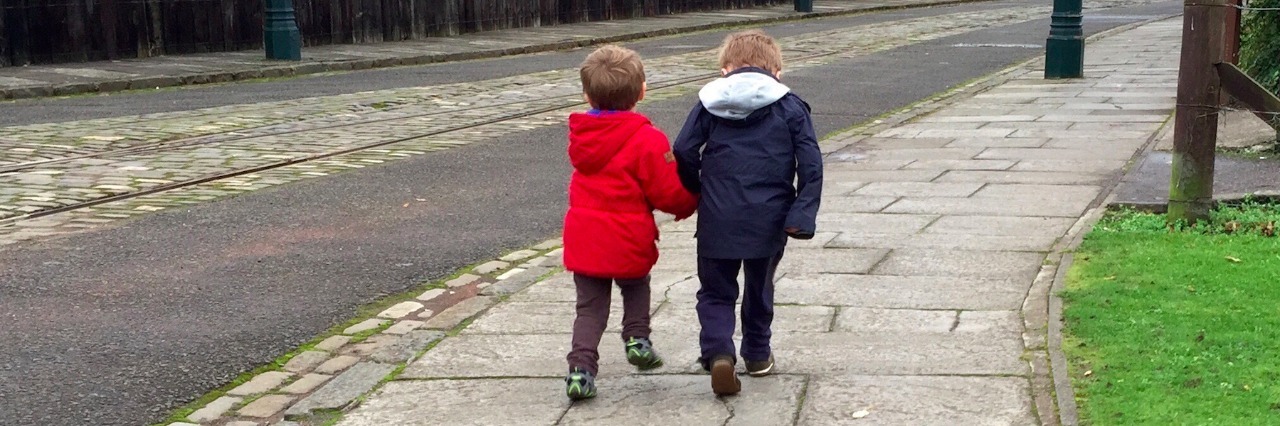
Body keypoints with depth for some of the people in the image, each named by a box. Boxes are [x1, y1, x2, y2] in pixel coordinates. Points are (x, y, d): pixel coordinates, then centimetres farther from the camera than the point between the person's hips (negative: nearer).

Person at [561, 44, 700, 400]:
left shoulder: (580, 135, 4)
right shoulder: (647, 139, -14)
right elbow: (668, 190, -11)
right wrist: (693, 201, 11)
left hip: (583, 239, 4)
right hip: (629, 241, -3)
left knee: (590, 307, 9)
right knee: (636, 287, 27)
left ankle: (581, 369, -2)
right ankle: (637, 339, 20)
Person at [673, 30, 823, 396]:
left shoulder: (710, 102, 3)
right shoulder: (790, 107, 3)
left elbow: (684, 151, -3)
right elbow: (811, 164, -6)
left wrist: (697, 191, 13)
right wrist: (803, 214, -8)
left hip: (718, 219, -1)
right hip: (769, 220, 1)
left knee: (716, 291, 10)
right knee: (760, 288, 22)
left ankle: (718, 352, -12)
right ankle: (758, 354, 34)